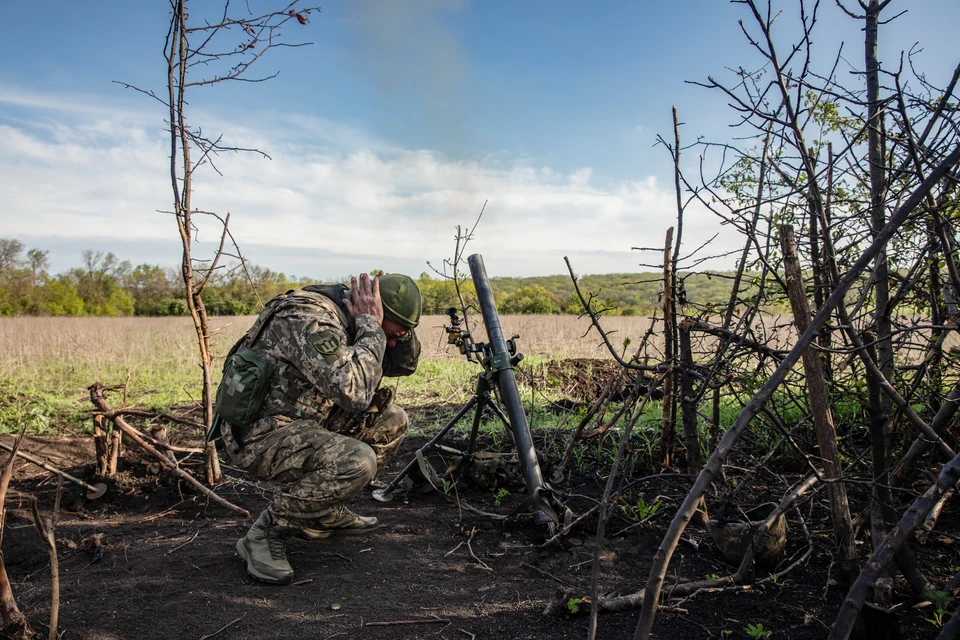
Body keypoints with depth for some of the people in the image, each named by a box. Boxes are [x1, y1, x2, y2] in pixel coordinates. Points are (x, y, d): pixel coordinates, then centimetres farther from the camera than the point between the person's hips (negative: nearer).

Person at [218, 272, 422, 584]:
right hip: (259, 435, -10)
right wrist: (371, 326, -25)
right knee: (357, 461, -31)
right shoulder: (310, 321, -25)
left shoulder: (346, 316, 4)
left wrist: (398, 331, -6)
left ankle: (326, 512, 15)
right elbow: (354, 392, -36)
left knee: (391, 421, 8)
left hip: (304, 423, 10)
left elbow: (405, 364, 13)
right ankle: (267, 532, -10)